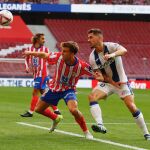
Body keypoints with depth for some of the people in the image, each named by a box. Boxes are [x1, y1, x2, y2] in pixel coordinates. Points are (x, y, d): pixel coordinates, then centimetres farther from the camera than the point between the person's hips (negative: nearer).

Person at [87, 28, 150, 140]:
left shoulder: (111, 46, -16)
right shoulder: (93, 57, -6)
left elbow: (124, 50, -37)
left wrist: (112, 55, -56)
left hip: (121, 82, -3)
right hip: (107, 82, 3)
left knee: (131, 106, -12)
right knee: (92, 96, -23)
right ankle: (100, 126, -32)